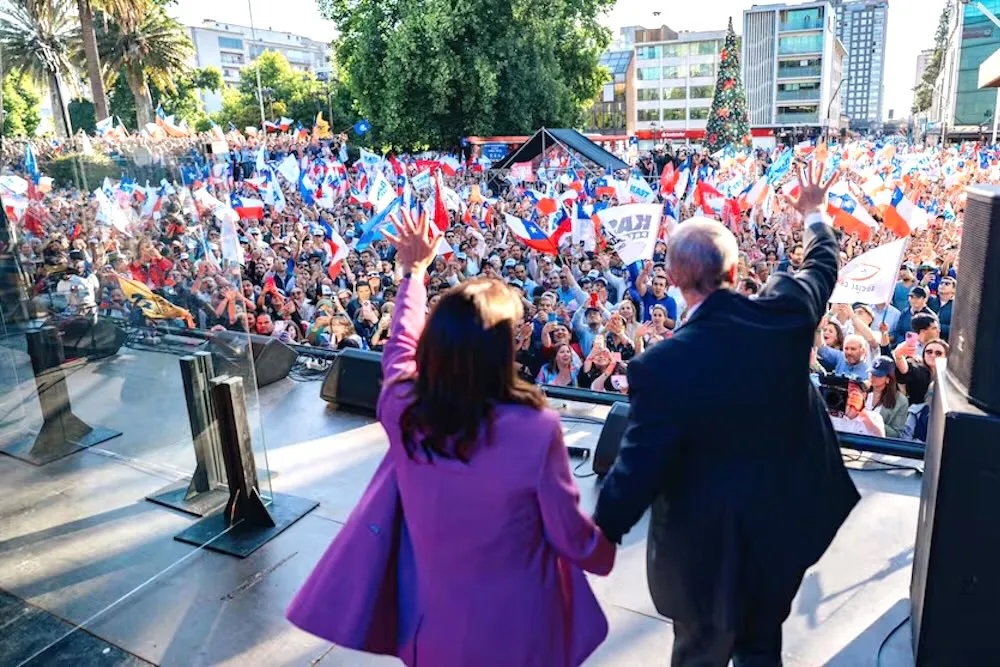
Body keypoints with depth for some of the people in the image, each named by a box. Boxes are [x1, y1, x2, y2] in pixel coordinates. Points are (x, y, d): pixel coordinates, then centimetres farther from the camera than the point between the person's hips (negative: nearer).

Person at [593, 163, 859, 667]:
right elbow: (822, 266, 8)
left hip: (711, 546, -5)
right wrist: (815, 215, 29)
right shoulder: (786, 310, -15)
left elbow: (637, 469, -25)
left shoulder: (660, 365, -30)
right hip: (788, 524, 5)